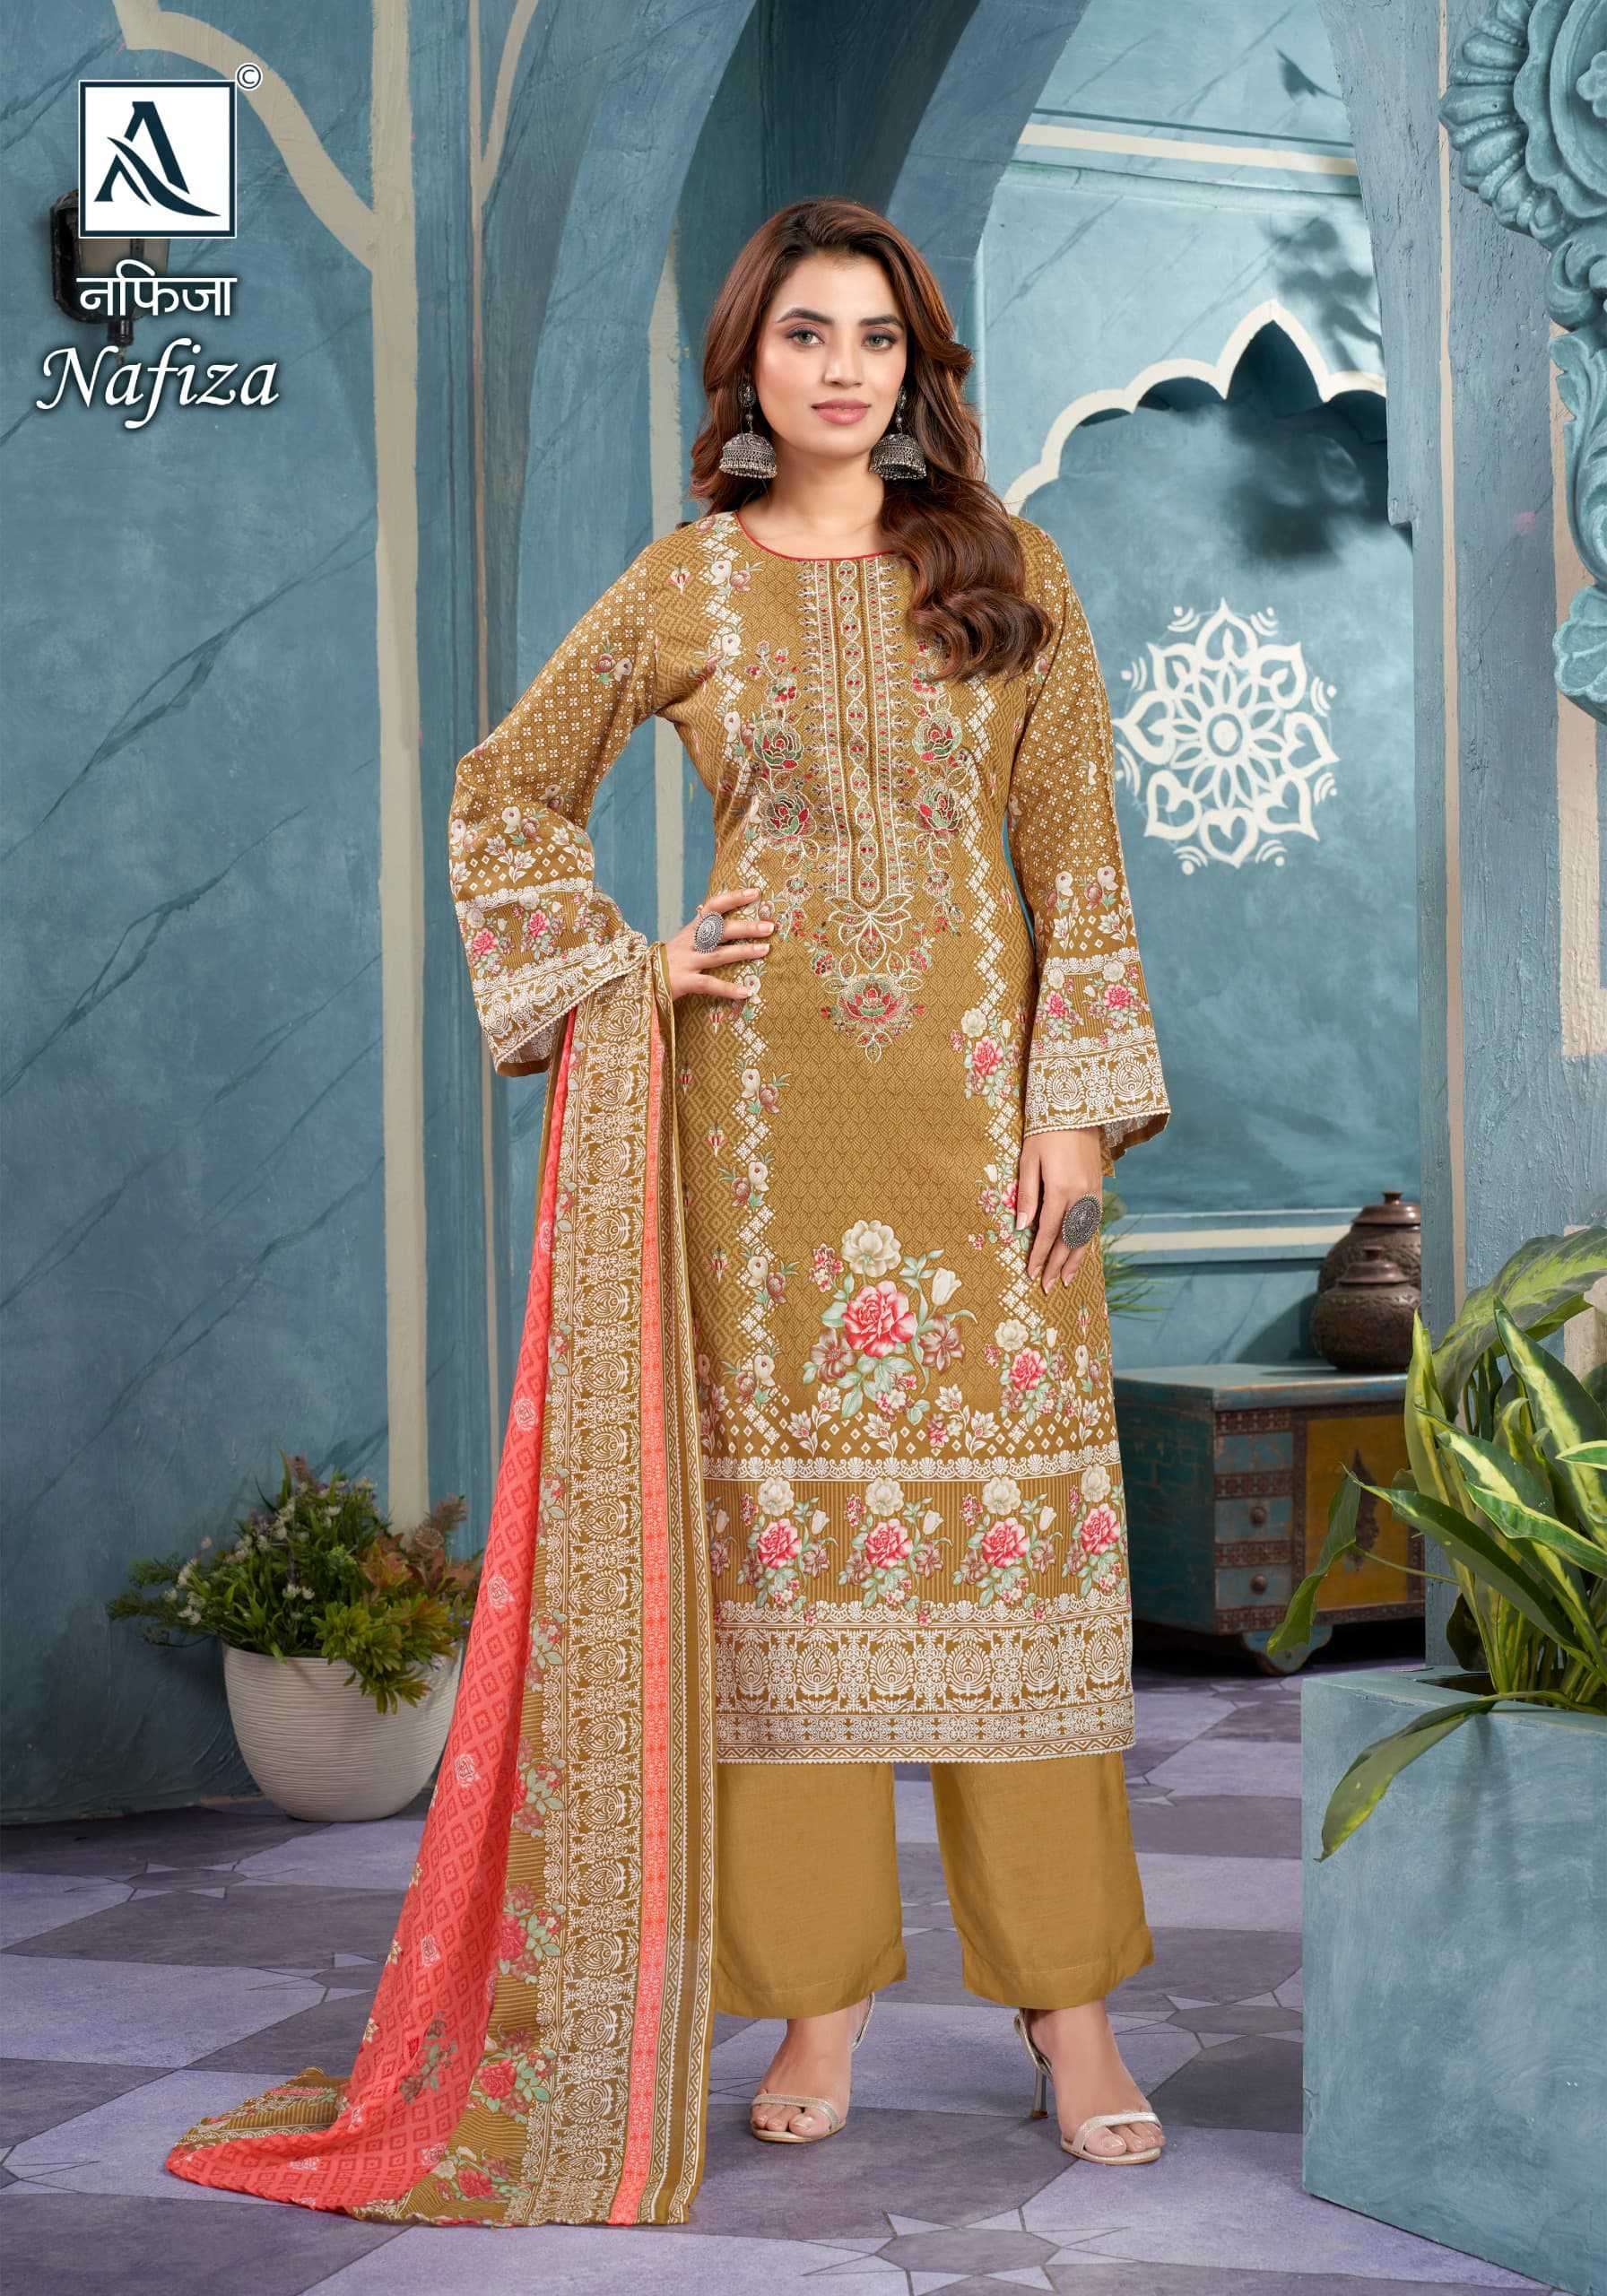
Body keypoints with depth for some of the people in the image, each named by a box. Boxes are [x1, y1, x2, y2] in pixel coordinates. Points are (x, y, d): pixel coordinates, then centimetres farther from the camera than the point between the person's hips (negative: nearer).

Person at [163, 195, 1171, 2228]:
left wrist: (1074, 1101, -4)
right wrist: (626, 971, 3)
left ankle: (1069, 2001, 9)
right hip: (767, 1098, 0)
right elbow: (502, 799, 15)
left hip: (980, 1090, 0)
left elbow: (1076, 846, 3)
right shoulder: (685, 587, 7)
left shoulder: (1009, 571, 6)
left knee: (1019, 1517, 0)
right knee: (780, 1512, 1)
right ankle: (823, 1990, 12)